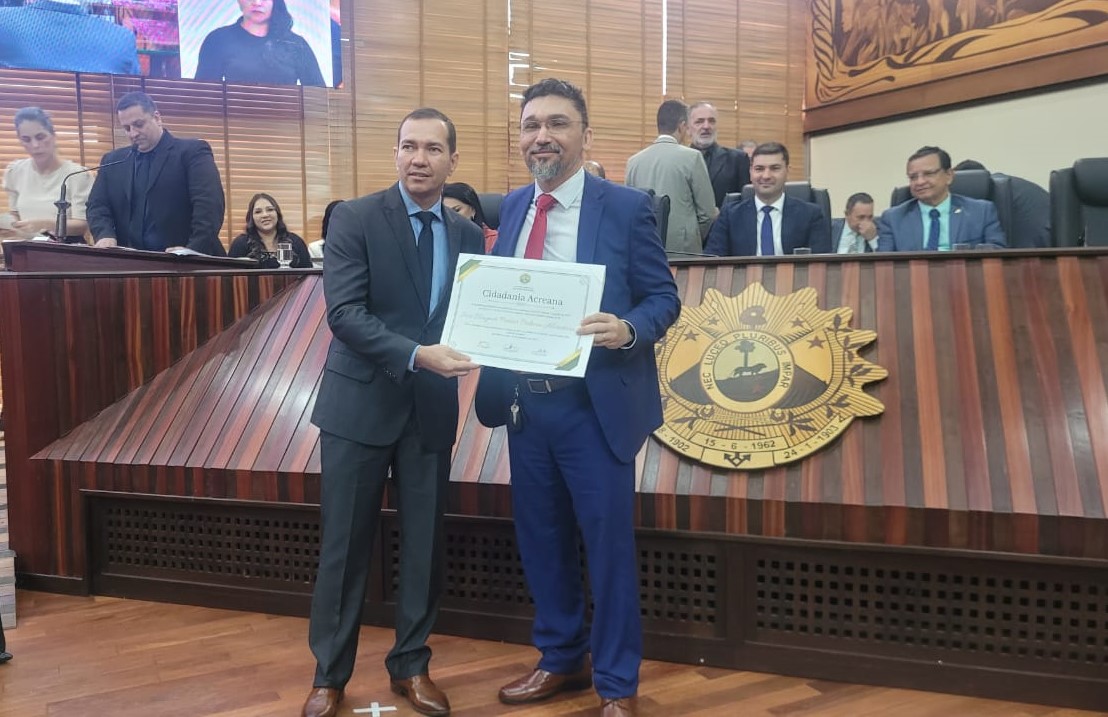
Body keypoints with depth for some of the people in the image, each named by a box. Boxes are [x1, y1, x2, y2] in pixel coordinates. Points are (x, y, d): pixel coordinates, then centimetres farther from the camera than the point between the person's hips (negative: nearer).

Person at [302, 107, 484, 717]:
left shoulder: (468, 235, 7)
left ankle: (411, 665, 28)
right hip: (361, 402, -3)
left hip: (432, 407, 4)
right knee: (345, 546, 6)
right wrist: (416, 355, -27)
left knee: (424, 545, 11)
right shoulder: (354, 219, -6)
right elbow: (344, 313, -17)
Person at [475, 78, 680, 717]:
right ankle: (561, 660, 35)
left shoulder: (627, 207, -6)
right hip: (524, 399, 6)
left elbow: (664, 297, -6)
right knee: (541, 538, 15)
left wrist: (628, 329, -26)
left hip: (595, 403, -5)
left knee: (608, 541, 3)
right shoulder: (513, 208, 10)